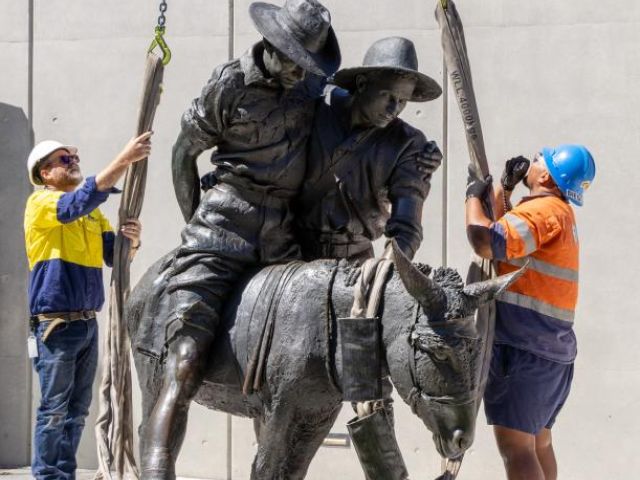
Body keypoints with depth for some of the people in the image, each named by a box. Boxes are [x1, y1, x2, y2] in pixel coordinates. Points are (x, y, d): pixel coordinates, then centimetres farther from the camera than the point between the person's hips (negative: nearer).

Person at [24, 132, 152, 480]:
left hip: (87, 323, 7)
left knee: (77, 411, 9)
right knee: (54, 410, -7)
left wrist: (131, 241, -15)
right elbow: (80, 203, -26)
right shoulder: (40, 203, -6)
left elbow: (113, 256, 9)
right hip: (56, 324, -7)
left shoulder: (93, 213, 16)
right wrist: (125, 159, -35)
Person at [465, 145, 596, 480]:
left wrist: (474, 195, -12)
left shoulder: (542, 210, -15)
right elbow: (508, 234, 30)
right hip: (551, 349, 10)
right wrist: (504, 189, 17)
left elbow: (486, 243, -27)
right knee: (538, 443, 17)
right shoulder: (559, 211, 17)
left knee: (515, 446, -14)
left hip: (524, 347, -10)